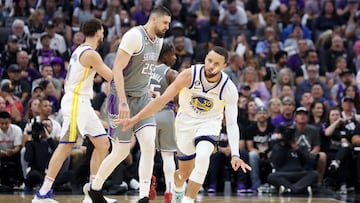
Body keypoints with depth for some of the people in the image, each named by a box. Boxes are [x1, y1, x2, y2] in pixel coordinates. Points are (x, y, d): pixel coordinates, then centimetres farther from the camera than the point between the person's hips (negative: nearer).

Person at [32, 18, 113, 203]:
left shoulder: (80, 51, 17)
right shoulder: (91, 54, -13)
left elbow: (68, 81, 22)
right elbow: (113, 77, -14)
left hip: (82, 104, 10)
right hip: (76, 102, -10)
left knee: (103, 143, 6)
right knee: (66, 146, -12)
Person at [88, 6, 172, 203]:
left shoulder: (159, 41, 7)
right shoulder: (134, 36, -18)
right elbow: (117, 69, -21)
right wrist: (123, 102, -26)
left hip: (142, 98, 7)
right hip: (122, 98, -7)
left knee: (149, 145, -11)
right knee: (121, 152, 1)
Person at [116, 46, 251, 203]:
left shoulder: (229, 89, -24)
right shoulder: (189, 75, -25)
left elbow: (232, 124, -27)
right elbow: (162, 100, -21)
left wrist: (235, 155, -40)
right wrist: (134, 119, -24)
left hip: (209, 123, -1)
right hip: (186, 121, 1)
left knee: (203, 156, -32)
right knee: (185, 173, 11)